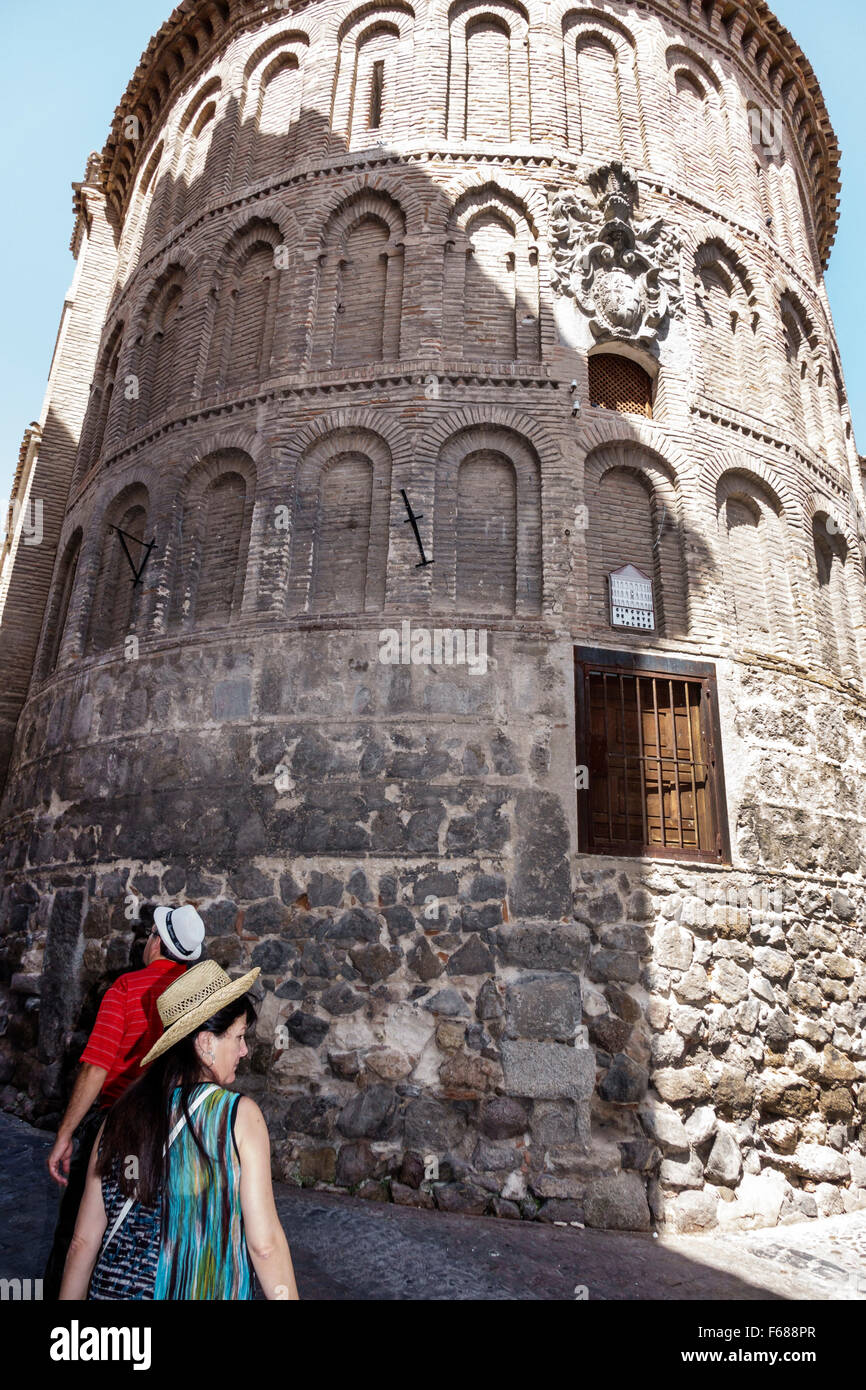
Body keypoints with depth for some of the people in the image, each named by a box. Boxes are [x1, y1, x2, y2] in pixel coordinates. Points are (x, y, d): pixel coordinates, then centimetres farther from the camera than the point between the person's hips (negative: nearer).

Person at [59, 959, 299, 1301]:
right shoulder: (240, 1115, -16)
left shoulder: (120, 1115, -4)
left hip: (112, 1288, 3)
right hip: (203, 1290, -3)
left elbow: (84, 1240, 2)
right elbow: (265, 1243, -16)